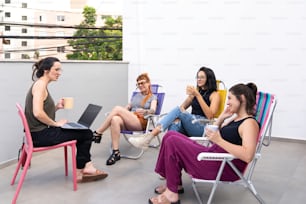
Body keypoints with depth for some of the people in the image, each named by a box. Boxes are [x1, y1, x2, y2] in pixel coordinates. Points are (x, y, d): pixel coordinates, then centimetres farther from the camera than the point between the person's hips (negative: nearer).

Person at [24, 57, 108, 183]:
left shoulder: (42, 85, 15)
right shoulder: (40, 85, -15)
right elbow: (37, 113, -27)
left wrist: (56, 107, 2)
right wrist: (55, 123, -15)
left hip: (41, 132, 10)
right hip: (41, 135, -10)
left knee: (84, 133, 13)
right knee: (86, 134, 0)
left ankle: (82, 170, 12)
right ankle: (81, 170, 18)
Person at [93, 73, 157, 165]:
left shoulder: (153, 97, 15)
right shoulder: (136, 96, 32)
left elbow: (153, 110, -5)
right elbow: (127, 107, 23)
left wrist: (144, 111, -28)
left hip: (141, 122, -4)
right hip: (128, 122, 4)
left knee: (117, 108, -26)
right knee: (115, 119, -33)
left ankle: (98, 133, -19)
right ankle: (116, 152, -35)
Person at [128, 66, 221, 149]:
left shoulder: (214, 94, 6)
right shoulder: (197, 91, 24)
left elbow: (210, 116, -10)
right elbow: (183, 107, 17)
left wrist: (198, 95, -12)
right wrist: (190, 96, -3)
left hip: (203, 127, -5)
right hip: (190, 124, 5)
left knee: (178, 110, -29)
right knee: (174, 123, -32)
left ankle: (149, 137, -38)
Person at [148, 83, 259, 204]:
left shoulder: (249, 123, -13)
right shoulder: (234, 119, 15)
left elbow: (248, 156, -28)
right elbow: (213, 134, 23)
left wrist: (219, 140, -25)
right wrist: (221, 118, 8)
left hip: (225, 169, -10)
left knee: (172, 142, -11)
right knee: (170, 136, 7)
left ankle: (172, 194, -4)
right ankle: (175, 184, 9)